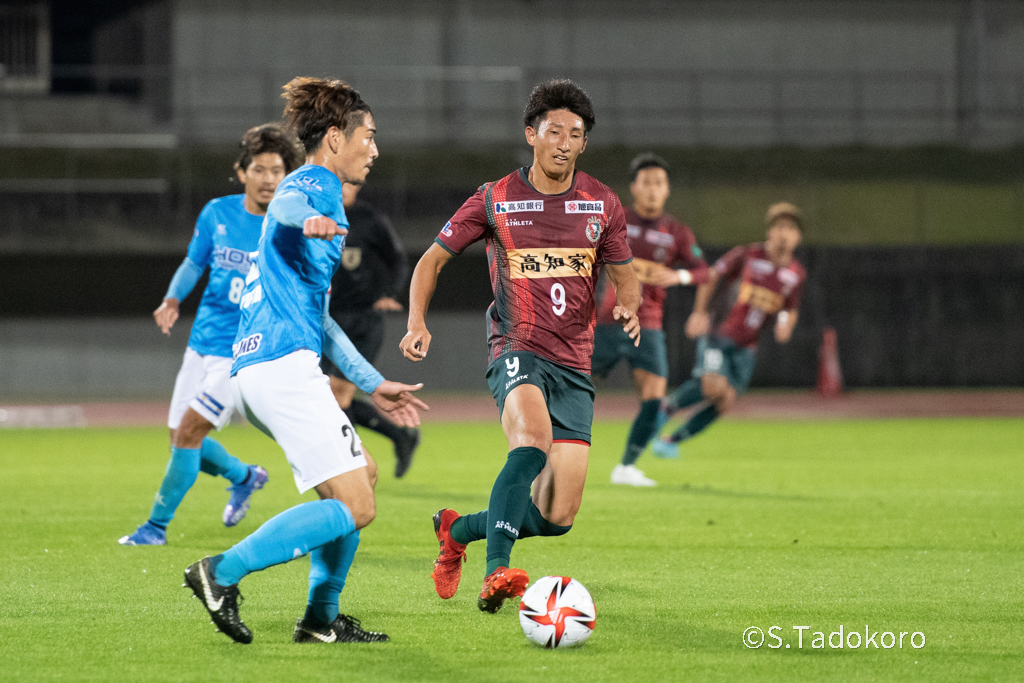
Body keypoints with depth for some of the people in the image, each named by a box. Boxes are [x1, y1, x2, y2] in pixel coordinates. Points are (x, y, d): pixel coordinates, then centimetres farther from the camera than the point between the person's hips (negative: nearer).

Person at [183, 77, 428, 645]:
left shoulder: (313, 193, 28)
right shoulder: (313, 185, -2)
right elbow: (285, 208, -30)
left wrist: (373, 384, 34)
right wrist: (308, 222, -54)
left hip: (255, 369, 11)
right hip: (285, 367, -11)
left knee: (362, 474, 21)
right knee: (354, 507, -11)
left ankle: (322, 619, 19)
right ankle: (224, 572, -15)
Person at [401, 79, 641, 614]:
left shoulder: (602, 204, 7)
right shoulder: (496, 200, 1)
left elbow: (623, 275, 17)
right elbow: (433, 259, 7)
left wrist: (629, 305, -7)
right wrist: (417, 322, -9)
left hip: (573, 366, 4)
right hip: (517, 351, -4)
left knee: (558, 517, -3)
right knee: (533, 440, -37)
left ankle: (458, 530, 24)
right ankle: (497, 571, -39)